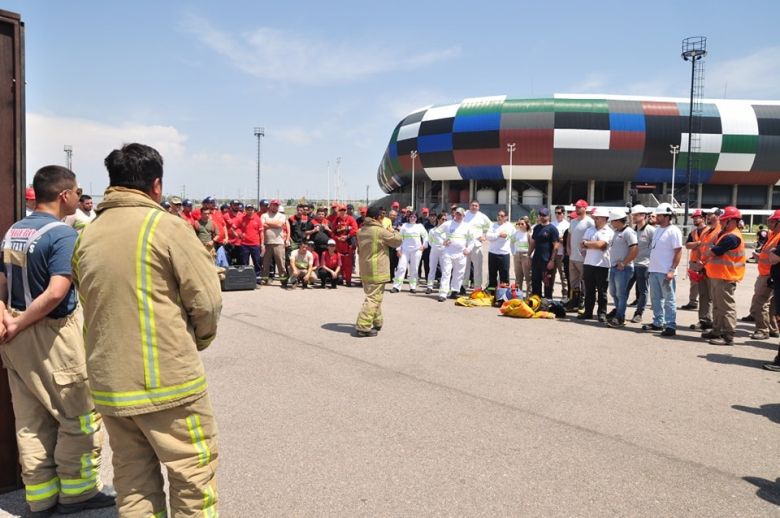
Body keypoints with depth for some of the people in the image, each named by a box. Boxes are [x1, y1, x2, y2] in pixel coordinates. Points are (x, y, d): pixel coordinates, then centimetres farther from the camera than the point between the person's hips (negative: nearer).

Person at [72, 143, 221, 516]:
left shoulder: (86, 236, 6)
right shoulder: (167, 226, -11)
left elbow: (92, 303, 9)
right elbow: (207, 301, -11)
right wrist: (198, 340, 7)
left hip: (108, 382, 6)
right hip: (167, 381, -6)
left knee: (132, 482, 17)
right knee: (193, 477, 8)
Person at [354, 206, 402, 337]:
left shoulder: (361, 231, 8)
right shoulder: (381, 231, -16)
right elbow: (397, 240, -5)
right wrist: (393, 231, 14)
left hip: (365, 270, 8)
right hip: (376, 271, -8)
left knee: (374, 297, 21)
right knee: (374, 298, -5)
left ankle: (377, 322, 32)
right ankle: (362, 327, -10)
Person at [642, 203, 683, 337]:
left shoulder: (673, 231, -11)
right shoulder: (658, 229, 14)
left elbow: (678, 252, -14)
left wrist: (672, 270, -20)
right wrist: (650, 266, 16)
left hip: (666, 272, -8)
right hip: (654, 270, 8)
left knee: (669, 299, -1)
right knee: (656, 298, 15)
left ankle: (670, 326, 3)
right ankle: (658, 323, 25)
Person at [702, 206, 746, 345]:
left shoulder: (732, 237, -18)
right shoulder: (726, 235, 16)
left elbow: (713, 252, -18)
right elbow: (715, 251, 17)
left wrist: (708, 254, 3)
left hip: (725, 277, -11)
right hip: (717, 275, 11)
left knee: (726, 307, -6)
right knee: (717, 306, 18)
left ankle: (728, 336, -2)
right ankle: (717, 331, 28)